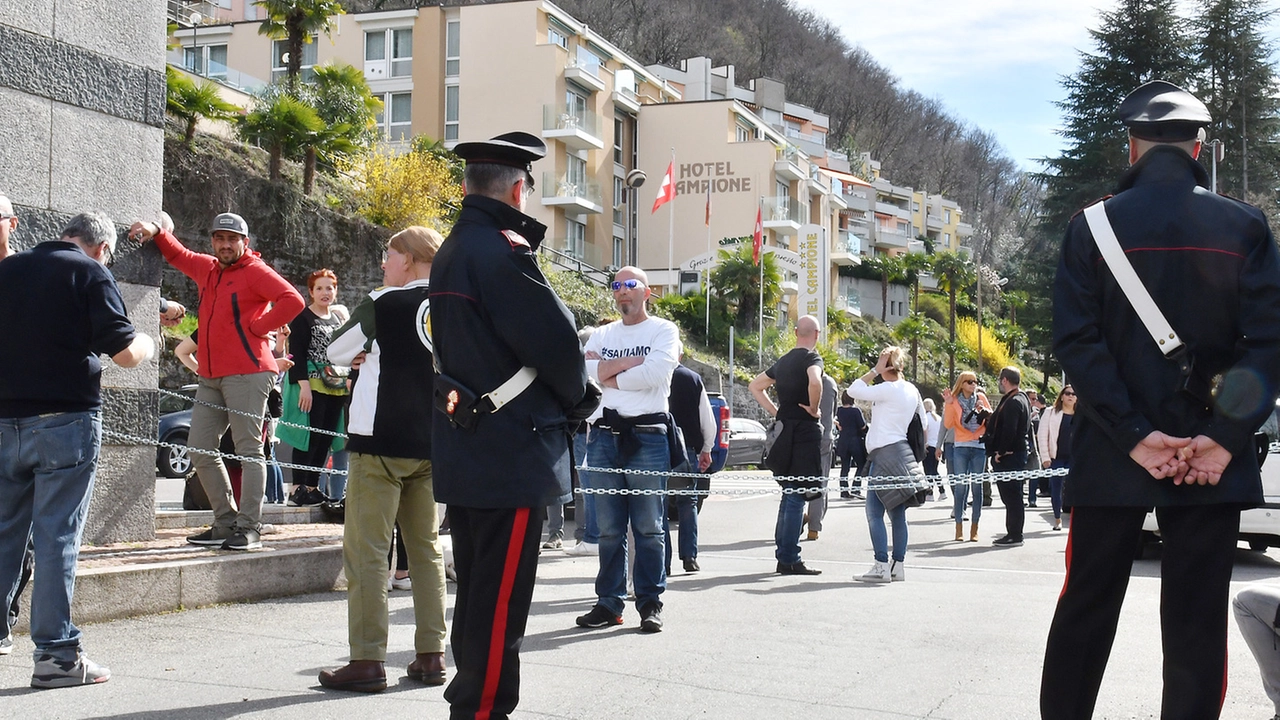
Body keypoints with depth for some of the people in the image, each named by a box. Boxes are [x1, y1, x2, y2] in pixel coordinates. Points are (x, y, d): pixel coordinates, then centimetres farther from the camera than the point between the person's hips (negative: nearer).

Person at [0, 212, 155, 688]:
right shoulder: (91, 275, -5)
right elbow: (126, 354, -9)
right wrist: (148, 343, 11)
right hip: (65, 421, -5)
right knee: (57, 537, -1)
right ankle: (57, 654, 3)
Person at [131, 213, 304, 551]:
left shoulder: (255, 271, -5)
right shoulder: (207, 269, 17)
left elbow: (292, 301, -18)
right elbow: (178, 255, 36)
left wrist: (257, 326, -14)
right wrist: (156, 232, 18)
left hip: (246, 374, -8)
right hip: (211, 377, 9)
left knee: (249, 449, -7)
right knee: (200, 450, 7)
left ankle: (249, 529, -6)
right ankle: (226, 524, 14)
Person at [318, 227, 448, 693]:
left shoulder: (385, 303, -9)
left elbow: (333, 350, 4)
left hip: (381, 443, -6)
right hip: (432, 445, 6)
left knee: (367, 551, -2)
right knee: (426, 549, 12)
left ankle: (368, 660, -3)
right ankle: (430, 655, 13)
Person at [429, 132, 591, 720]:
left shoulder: (452, 252, 14)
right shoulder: (502, 251, -17)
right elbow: (557, 341, -17)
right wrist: (577, 400, 1)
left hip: (462, 450, 10)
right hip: (510, 454, -10)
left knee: (477, 591, 18)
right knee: (500, 602, -3)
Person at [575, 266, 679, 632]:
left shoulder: (663, 330, 4)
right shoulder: (602, 334, 17)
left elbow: (654, 374, -14)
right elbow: (582, 371, -2)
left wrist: (606, 375, -4)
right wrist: (632, 361, -8)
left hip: (647, 436, -4)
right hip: (604, 436, 4)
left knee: (648, 527, 0)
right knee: (609, 528, 6)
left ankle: (650, 604, 6)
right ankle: (609, 602, 11)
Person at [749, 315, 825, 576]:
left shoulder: (783, 361, 15)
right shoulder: (812, 358, -9)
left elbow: (755, 386, 25)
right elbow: (815, 381, -31)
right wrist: (814, 408, -15)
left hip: (784, 429, 8)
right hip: (805, 431, -8)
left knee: (788, 495, 14)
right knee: (796, 497, -7)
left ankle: (782, 556, 17)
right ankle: (790, 559, -7)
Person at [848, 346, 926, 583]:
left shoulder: (888, 389, -13)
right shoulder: (912, 390, 12)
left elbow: (854, 390, -15)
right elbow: (922, 420, 21)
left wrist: (875, 370, -8)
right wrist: (917, 452, 28)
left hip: (885, 454, -9)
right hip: (903, 453, 9)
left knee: (874, 512, -8)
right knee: (897, 513, 10)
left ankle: (881, 566, -13)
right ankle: (898, 565, 11)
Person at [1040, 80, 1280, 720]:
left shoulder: (1092, 228, -1)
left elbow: (1076, 342, -9)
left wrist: (1134, 436, -10)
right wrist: (1223, 438, -10)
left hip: (1112, 454, 0)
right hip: (1212, 459, 0)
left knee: (1085, 612, 10)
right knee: (1197, 621, 5)